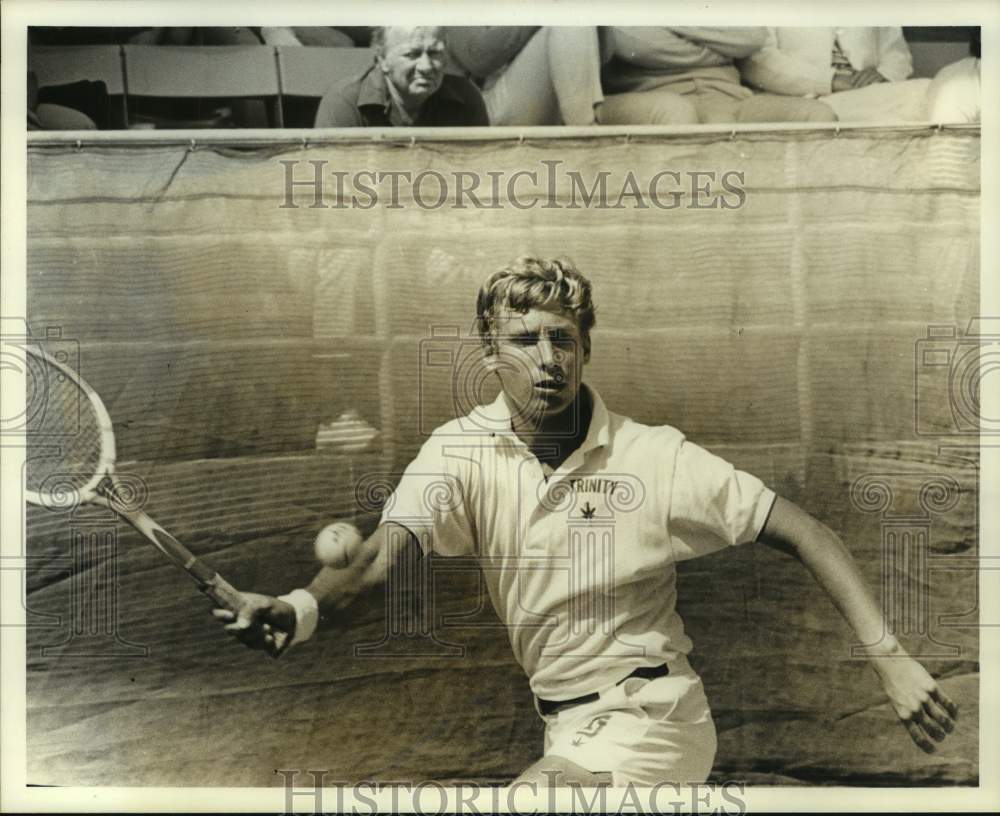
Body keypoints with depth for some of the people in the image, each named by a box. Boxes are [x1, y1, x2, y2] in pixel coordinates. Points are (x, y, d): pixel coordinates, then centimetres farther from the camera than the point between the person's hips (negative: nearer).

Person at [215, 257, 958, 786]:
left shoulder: (655, 456, -13)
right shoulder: (463, 452, -8)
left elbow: (808, 535, -10)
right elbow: (385, 553, -22)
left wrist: (891, 660, -19)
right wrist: (301, 609, -42)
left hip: (652, 720, -4)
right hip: (563, 730, 4)